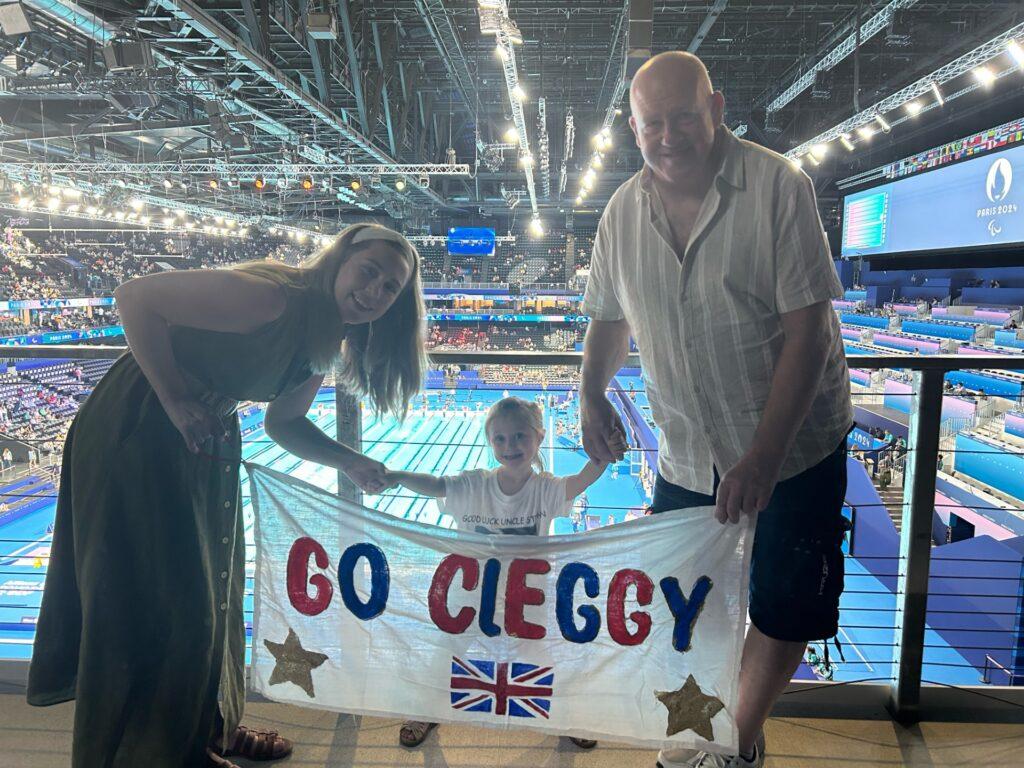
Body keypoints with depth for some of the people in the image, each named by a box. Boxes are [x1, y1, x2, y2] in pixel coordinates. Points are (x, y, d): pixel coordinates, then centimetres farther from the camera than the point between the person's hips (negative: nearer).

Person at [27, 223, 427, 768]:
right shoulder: (271, 294, -27)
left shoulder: (326, 345, 1)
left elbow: (282, 422, 8)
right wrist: (176, 401, -25)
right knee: (156, 599, 1)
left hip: (208, 442, 9)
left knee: (211, 589, 18)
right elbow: (133, 298, -25)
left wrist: (349, 462, -6)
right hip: (139, 431, -9)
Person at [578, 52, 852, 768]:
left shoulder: (778, 186, -15)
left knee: (786, 608, 7)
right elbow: (610, 318, 12)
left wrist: (765, 455, -23)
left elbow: (807, 330, -18)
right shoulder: (624, 211, -1)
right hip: (687, 455, 4)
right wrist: (592, 393, -8)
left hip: (794, 445, -3)